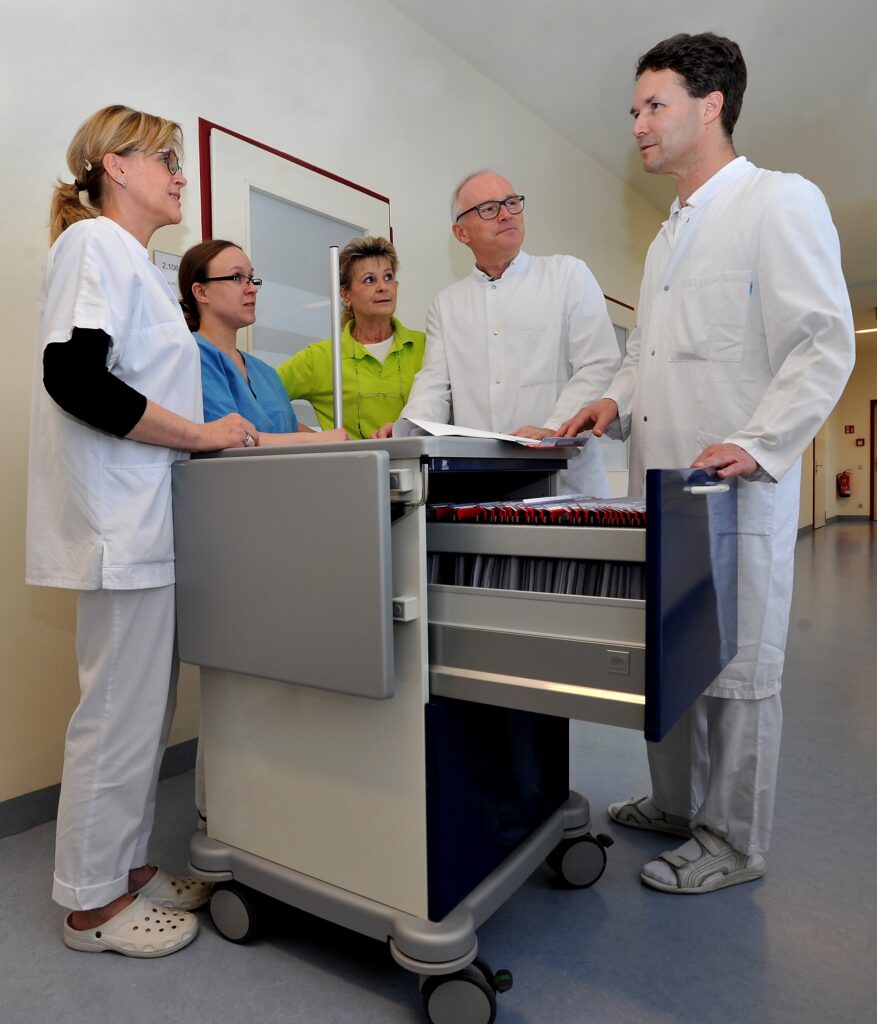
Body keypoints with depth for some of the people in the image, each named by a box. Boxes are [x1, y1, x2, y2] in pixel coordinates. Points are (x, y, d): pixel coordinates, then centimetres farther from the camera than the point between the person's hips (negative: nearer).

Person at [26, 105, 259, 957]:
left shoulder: (132, 261, 22)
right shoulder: (95, 243, -7)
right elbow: (73, 378, -20)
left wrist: (223, 434, 12)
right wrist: (201, 433, -15)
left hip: (148, 520, 10)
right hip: (120, 524, -10)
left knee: (145, 708, 15)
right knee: (119, 712, 0)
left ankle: (125, 864, 31)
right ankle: (91, 902, 19)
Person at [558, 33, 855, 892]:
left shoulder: (781, 202, -3)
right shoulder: (668, 235, 22)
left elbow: (825, 344, -11)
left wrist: (757, 444, -21)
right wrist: (617, 400, 8)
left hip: (738, 491, -8)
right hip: (660, 491, 8)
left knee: (738, 672, 3)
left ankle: (734, 844, 20)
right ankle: (675, 806, 32)